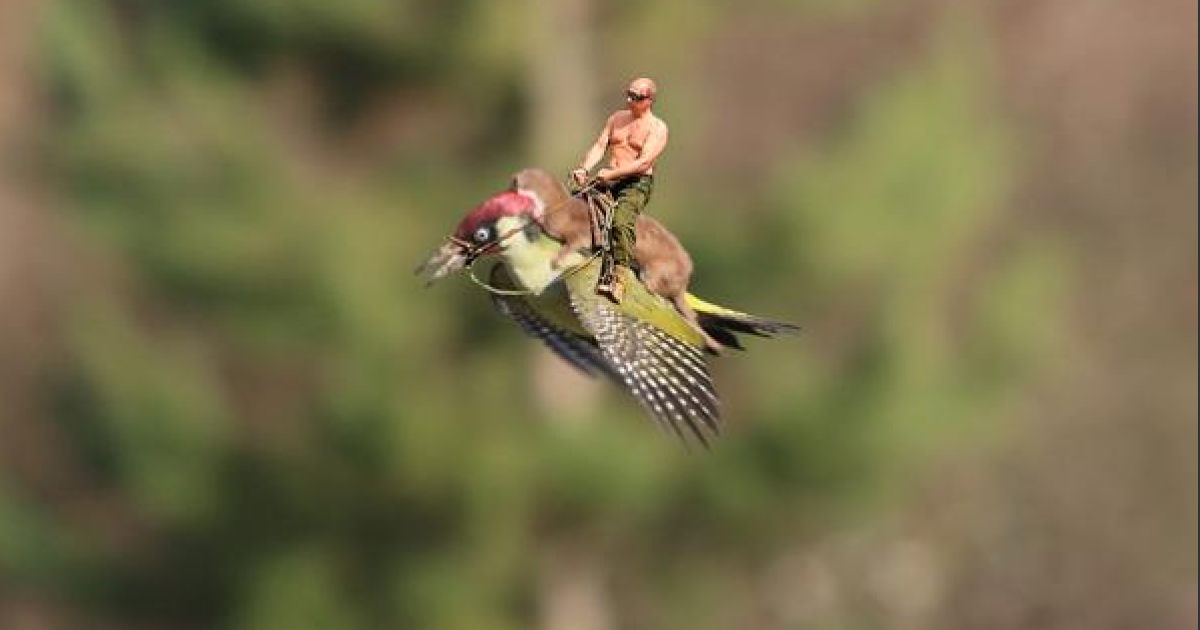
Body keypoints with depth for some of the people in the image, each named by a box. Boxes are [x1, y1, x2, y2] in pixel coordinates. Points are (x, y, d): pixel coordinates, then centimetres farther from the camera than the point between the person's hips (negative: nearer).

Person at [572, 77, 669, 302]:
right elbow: (599, 147, 11)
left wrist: (611, 174, -22)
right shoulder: (617, 118, 19)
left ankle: (618, 279, -39)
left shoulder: (657, 128, -1)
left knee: (622, 221, -33)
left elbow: (643, 163, -13)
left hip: (637, 183, -5)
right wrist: (584, 169, -9)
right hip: (608, 180, 5)